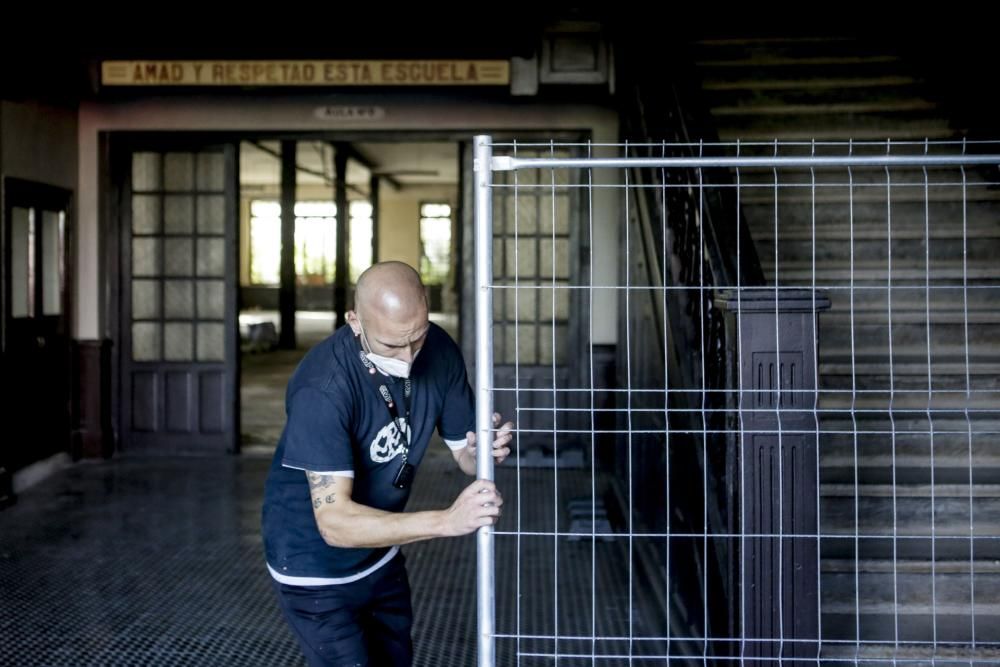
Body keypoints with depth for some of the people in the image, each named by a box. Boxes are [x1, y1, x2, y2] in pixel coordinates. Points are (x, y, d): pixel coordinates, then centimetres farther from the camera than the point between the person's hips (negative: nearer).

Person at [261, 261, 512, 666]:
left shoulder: (439, 352, -14)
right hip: (315, 569, -6)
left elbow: (464, 452, -2)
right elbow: (334, 521, -37)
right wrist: (446, 521, -45)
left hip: (381, 557, 6)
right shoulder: (322, 386, -32)